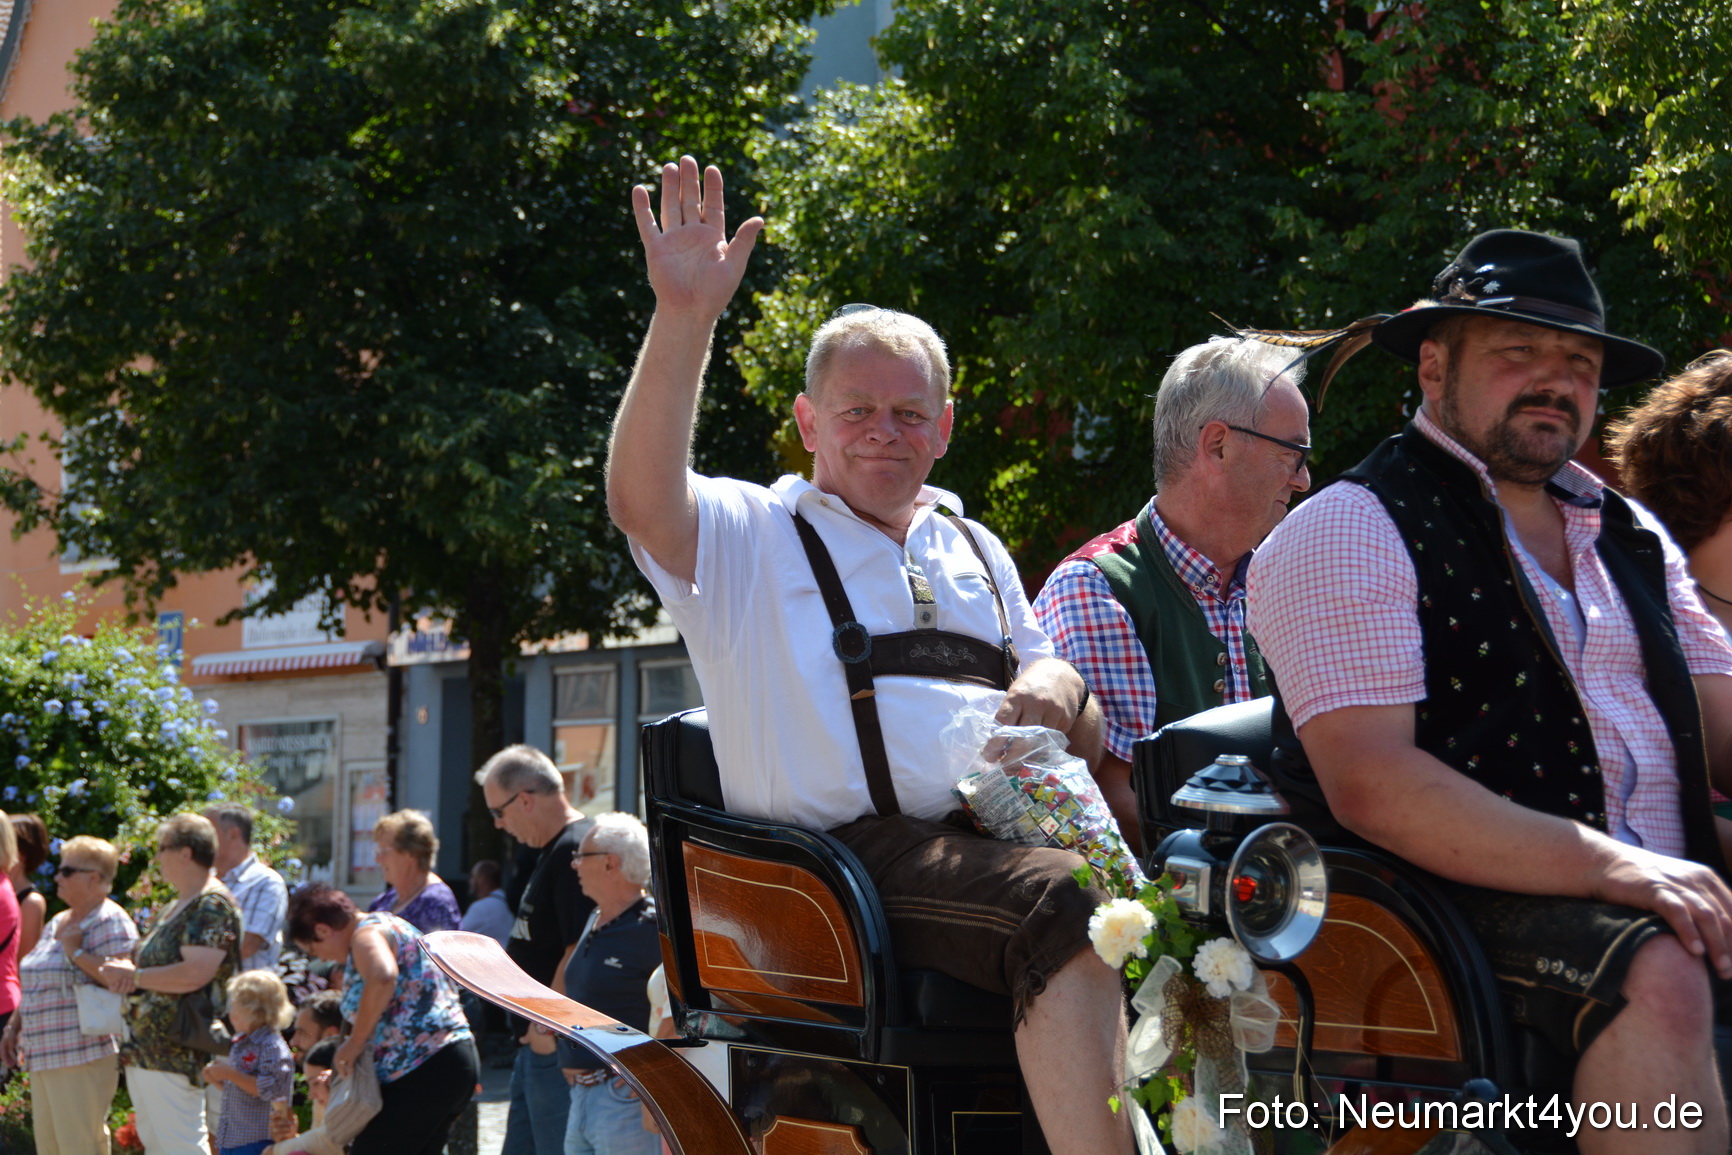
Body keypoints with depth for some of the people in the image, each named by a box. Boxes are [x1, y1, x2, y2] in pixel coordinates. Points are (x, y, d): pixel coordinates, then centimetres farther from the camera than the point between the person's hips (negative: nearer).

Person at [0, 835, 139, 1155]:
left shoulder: (109, 921, -9)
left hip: (83, 1054, -9)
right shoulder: (56, 923, 19)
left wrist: (76, 952, -17)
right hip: (42, 1056, 9)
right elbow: (33, 987, 25)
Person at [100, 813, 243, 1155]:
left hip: (176, 1049, -11)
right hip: (144, 1048, 11)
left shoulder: (212, 905, -14)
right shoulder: (177, 907, 19)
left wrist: (134, 976, -14)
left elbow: (195, 973, -24)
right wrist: (127, 971, 4)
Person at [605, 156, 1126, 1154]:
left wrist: (1057, 692, 3)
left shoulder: (977, 553, 30)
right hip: (852, 854, -5)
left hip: (1006, 835, 6)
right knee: (1065, 905, -35)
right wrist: (685, 318, -18)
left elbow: (1088, 734, 28)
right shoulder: (753, 537, 14)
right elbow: (640, 499, -9)